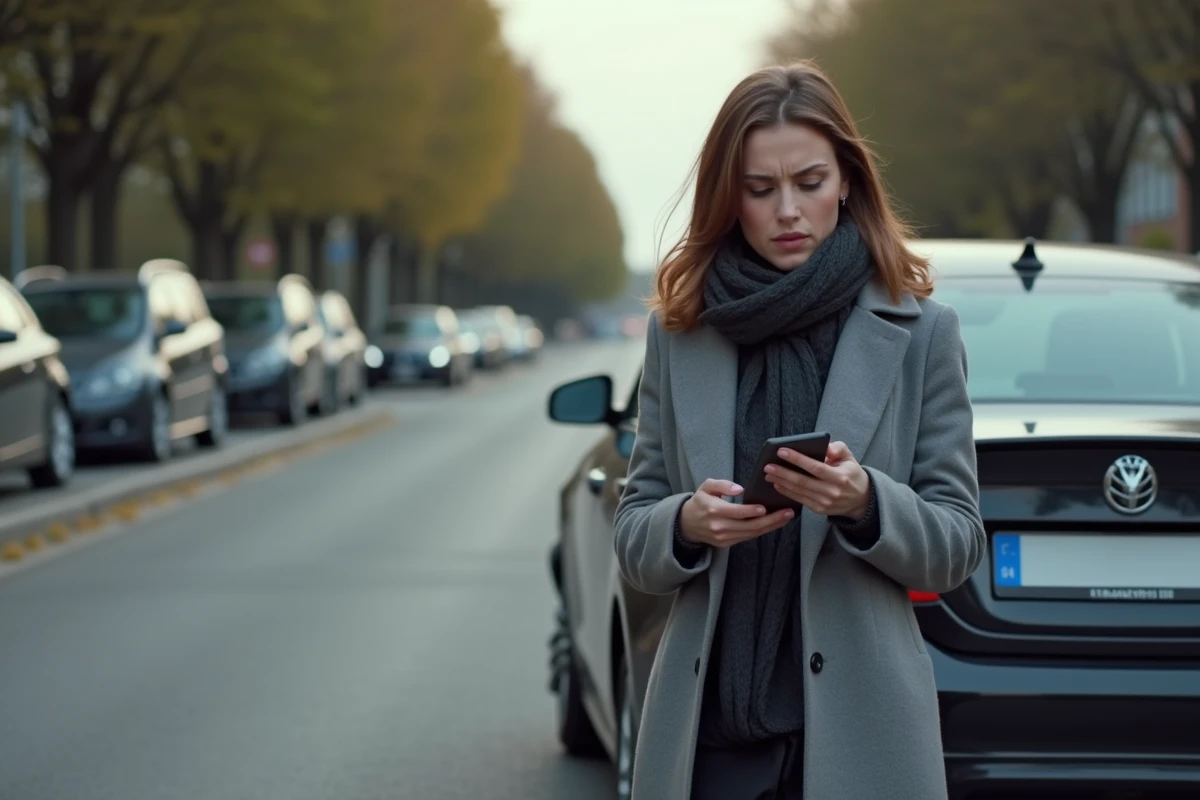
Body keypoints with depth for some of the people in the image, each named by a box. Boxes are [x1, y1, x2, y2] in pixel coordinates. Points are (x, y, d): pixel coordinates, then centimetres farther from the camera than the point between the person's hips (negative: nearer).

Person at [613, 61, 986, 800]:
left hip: (855, 732, -2)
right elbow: (633, 539, 9)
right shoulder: (679, 333, 7)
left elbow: (958, 544, 2)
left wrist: (865, 503, -17)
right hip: (709, 729, 2)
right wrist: (688, 523, -13)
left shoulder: (920, 333, 2)